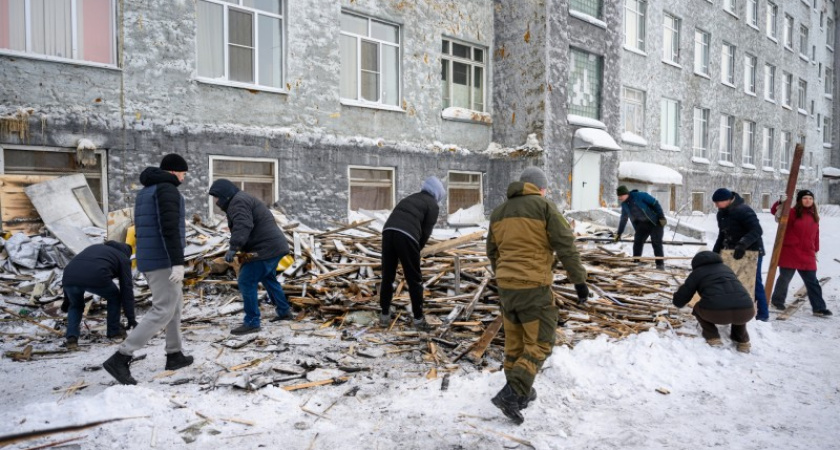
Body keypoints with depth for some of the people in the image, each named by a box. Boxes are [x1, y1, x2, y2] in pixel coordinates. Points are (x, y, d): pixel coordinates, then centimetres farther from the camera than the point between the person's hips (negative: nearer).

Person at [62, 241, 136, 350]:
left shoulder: (94, 247, 39)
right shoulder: (123, 258, 24)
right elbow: (126, 289, 18)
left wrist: (66, 300, 42)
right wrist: (131, 318, 20)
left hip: (69, 277, 4)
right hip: (96, 278, -4)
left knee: (75, 305, 32)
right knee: (115, 297, 26)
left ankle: (71, 337, 17)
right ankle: (114, 331, 28)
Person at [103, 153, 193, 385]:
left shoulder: (144, 192, 19)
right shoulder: (167, 189, -12)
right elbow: (169, 227, -24)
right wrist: (178, 263, -27)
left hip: (149, 259, 10)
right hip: (164, 260, -10)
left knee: (175, 303, 20)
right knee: (163, 311, -7)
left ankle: (174, 355, 25)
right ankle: (119, 359, -10)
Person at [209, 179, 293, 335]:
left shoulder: (238, 202, -12)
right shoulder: (242, 199, 23)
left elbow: (243, 226, -28)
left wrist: (233, 248, -34)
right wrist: (239, 248, 15)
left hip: (265, 249, -11)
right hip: (275, 246, 11)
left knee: (246, 282, -7)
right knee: (268, 279, 27)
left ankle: (252, 323, -1)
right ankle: (284, 311, 38)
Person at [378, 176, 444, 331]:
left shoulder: (410, 198, 33)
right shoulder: (433, 205, 15)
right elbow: (426, 232, 7)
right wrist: (417, 249, 21)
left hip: (388, 231, 6)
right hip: (406, 236, -6)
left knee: (387, 276, 16)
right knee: (414, 280, 6)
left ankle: (385, 315, 25)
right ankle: (418, 319, 11)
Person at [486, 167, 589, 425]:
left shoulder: (498, 212, 14)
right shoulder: (543, 206, -5)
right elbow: (566, 246, -8)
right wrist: (579, 280, -1)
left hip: (505, 286, 7)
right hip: (534, 287, -6)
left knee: (514, 342, 16)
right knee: (540, 343, 3)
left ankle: (520, 393, 27)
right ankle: (511, 395, -5)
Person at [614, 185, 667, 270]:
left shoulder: (640, 196, -20)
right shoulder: (624, 205, 1)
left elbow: (655, 203, -17)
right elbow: (623, 220, 14)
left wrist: (661, 217, -20)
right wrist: (619, 233, 17)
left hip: (655, 222, -6)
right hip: (642, 224, 6)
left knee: (656, 243, -9)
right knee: (637, 242, -3)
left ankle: (660, 264, -2)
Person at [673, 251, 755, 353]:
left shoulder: (697, 272, 21)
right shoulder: (726, 268, 33)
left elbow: (679, 302, 20)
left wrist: (679, 291, 44)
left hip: (716, 312, -4)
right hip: (747, 312, 4)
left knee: (698, 309, 30)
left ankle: (712, 337, 17)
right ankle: (742, 340, 28)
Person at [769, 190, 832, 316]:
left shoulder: (814, 216, 13)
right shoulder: (793, 212, -5)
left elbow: (815, 235, 18)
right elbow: (774, 211, -14)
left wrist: (815, 251, 18)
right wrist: (781, 202, -32)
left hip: (807, 255, 6)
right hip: (790, 253, -6)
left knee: (812, 282, 8)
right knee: (785, 279, 4)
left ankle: (819, 308, 14)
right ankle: (777, 300, 22)